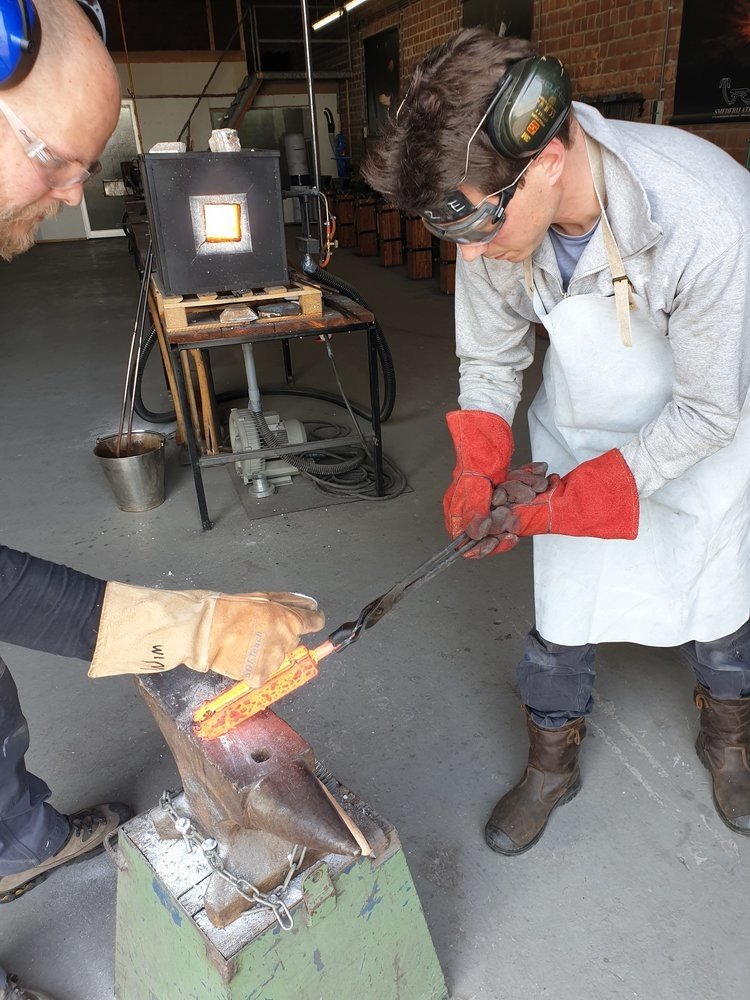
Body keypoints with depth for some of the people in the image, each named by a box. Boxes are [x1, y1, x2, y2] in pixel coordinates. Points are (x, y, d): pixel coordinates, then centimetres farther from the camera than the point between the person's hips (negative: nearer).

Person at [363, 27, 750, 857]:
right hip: (578, 432, 3)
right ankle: (551, 764, 35)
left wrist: (560, 505, -27)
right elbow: (489, 361, -7)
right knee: (561, 610, 8)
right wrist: (476, 473, -22)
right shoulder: (497, 217, -23)